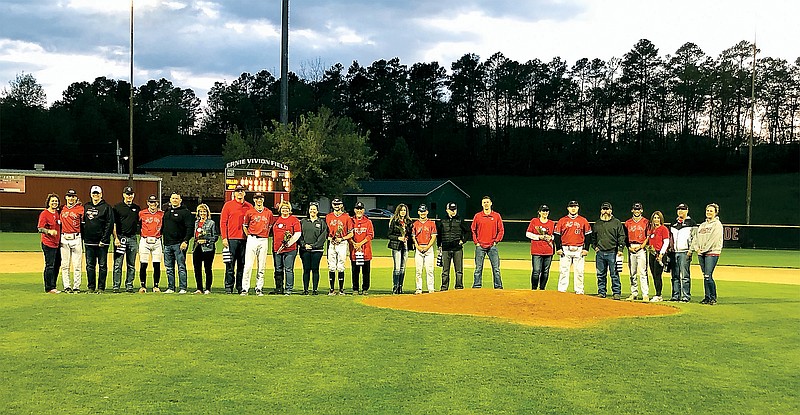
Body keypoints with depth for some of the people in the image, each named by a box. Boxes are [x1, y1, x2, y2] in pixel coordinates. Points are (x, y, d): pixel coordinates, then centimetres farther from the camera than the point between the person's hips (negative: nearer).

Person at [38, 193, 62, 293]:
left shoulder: (57, 213, 12)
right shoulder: (44, 214, -9)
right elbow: (40, 229, -15)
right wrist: (49, 231, -31)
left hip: (57, 243, 7)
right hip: (48, 244, -7)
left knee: (57, 265, 11)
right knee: (50, 266, -5)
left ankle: (52, 287, 20)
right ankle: (49, 288, 0)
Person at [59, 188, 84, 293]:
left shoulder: (80, 209, 1)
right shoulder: (62, 209, 11)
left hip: (76, 238, -3)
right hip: (64, 238, 3)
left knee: (77, 264, -2)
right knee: (65, 264, 4)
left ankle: (76, 286, 3)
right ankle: (67, 286, 9)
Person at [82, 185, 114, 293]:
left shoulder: (106, 207, -2)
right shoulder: (86, 207, 13)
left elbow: (110, 224, -7)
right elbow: (82, 222, 19)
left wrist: (104, 240, -13)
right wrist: (82, 237, 9)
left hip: (102, 242, -5)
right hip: (89, 241, 5)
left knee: (102, 265, 0)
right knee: (90, 265, 7)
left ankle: (101, 287, 4)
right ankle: (91, 287, 14)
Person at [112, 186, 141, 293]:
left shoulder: (137, 208, 14)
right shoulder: (117, 207, 2)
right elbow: (113, 224, -2)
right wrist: (116, 238, -12)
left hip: (133, 238, 4)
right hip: (120, 237, -4)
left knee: (131, 265, 6)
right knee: (118, 264, -4)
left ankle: (129, 286, 11)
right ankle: (116, 286, -1)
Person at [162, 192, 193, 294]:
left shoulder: (185, 212, -4)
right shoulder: (167, 211, 16)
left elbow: (190, 228, -9)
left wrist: (185, 241, -18)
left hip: (179, 244, -6)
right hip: (167, 244, 6)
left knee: (181, 267, -4)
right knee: (169, 268, 9)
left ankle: (182, 288, -2)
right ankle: (170, 288, 15)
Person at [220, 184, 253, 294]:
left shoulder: (249, 207, 13)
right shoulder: (228, 205, 6)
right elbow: (223, 222, 2)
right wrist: (224, 238, -7)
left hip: (245, 240, 2)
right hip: (231, 239, -2)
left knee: (242, 265, 4)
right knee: (230, 265, -3)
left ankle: (240, 287, 9)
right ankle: (228, 287, 1)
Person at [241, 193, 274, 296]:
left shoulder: (269, 213, 8)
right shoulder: (249, 212, 2)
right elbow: (244, 225, 11)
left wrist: (266, 235, 13)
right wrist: (249, 237, 6)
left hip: (264, 241, 2)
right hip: (252, 240, -2)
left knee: (262, 266, 4)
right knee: (248, 265, -7)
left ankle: (259, 288, 11)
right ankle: (245, 288, -4)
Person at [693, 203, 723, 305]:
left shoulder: (717, 224, -2)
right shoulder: (702, 225, 21)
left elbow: (714, 239, -11)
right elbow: (696, 238, 20)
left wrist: (704, 249, -12)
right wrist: (696, 248, 2)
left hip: (712, 252, -7)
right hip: (701, 254, 7)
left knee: (708, 276, -13)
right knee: (705, 276, 6)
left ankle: (713, 297, -4)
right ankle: (707, 297, 11)